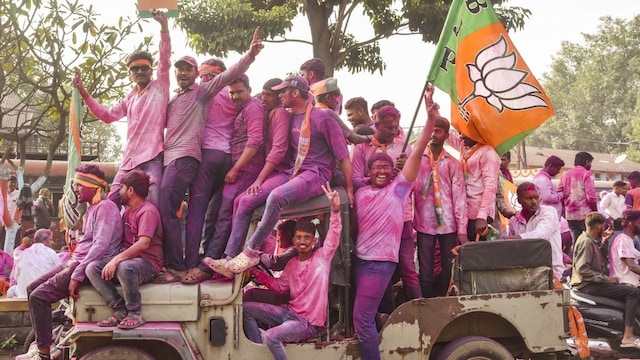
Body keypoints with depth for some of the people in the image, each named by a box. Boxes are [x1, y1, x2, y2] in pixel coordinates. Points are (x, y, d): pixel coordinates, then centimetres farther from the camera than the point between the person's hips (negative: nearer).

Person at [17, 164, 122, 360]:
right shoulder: (93, 208, 19)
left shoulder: (105, 207, -14)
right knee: (32, 288, 9)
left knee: (39, 296, -16)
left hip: (92, 267, -10)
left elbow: (100, 246, -24)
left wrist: (77, 275, -25)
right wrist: (71, 264, 12)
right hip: (76, 262, 10)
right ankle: (40, 344, 10)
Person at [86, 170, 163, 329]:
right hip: (127, 259, 9)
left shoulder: (148, 211, -10)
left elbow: (143, 243, -24)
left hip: (148, 262, -9)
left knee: (125, 268, -41)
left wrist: (117, 259, -31)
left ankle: (135, 314, -21)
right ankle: (121, 311, -16)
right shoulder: (128, 211, 21)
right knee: (92, 268, -13)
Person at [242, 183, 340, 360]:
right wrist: (257, 273, 5)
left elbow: (334, 235, -23)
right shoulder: (291, 264, 10)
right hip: (289, 312, 7)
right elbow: (281, 286, 15)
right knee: (246, 308, 4)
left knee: (270, 336, -30)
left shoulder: (322, 257, -8)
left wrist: (335, 210, -40)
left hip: (309, 322, -7)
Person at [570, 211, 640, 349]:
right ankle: (628, 337, -23)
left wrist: (604, 242, 11)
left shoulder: (591, 240, 15)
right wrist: (606, 279, -22)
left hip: (594, 282, 11)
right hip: (588, 285, -11)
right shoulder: (586, 242, -16)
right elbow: (582, 270, -25)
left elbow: (601, 259, 23)